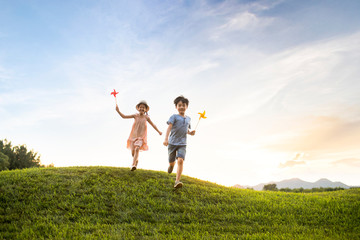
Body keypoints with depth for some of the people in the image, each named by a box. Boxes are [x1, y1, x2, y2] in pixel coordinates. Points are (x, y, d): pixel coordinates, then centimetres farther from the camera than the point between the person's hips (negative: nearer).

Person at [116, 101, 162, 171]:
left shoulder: (146, 117, 0)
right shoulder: (135, 116, -1)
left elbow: (153, 125, 13)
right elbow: (124, 116, 1)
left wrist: (158, 132, 21)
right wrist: (118, 111, -12)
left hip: (141, 137, -1)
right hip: (133, 136, 1)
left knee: (137, 149, -24)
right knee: (133, 152, 1)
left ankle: (133, 164, -27)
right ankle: (136, 160, 33)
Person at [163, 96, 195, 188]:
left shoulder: (188, 119, 11)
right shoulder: (174, 117, -3)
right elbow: (169, 127, -15)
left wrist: (190, 132, 3)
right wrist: (166, 139, -29)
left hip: (182, 144, 2)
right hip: (172, 143, -1)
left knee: (180, 160, -21)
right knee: (171, 162, 12)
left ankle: (177, 181, -22)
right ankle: (171, 165, 52)